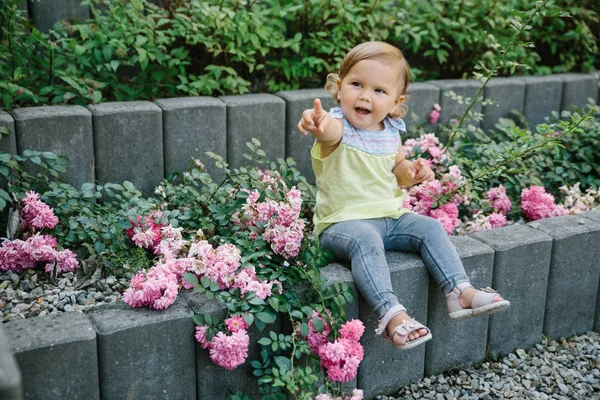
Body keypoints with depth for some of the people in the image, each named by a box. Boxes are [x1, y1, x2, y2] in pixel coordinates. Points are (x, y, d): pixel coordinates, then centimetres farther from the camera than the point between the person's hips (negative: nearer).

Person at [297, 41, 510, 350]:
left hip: (390, 217, 6)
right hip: (343, 223, -6)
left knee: (429, 227, -8)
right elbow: (330, 130, -43)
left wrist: (413, 173, -2)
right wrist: (318, 123, -68)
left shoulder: (391, 133, 5)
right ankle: (392, 314, -40)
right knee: (365, 240, -34)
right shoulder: (339, 127, -15)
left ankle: (459, 292, -6)